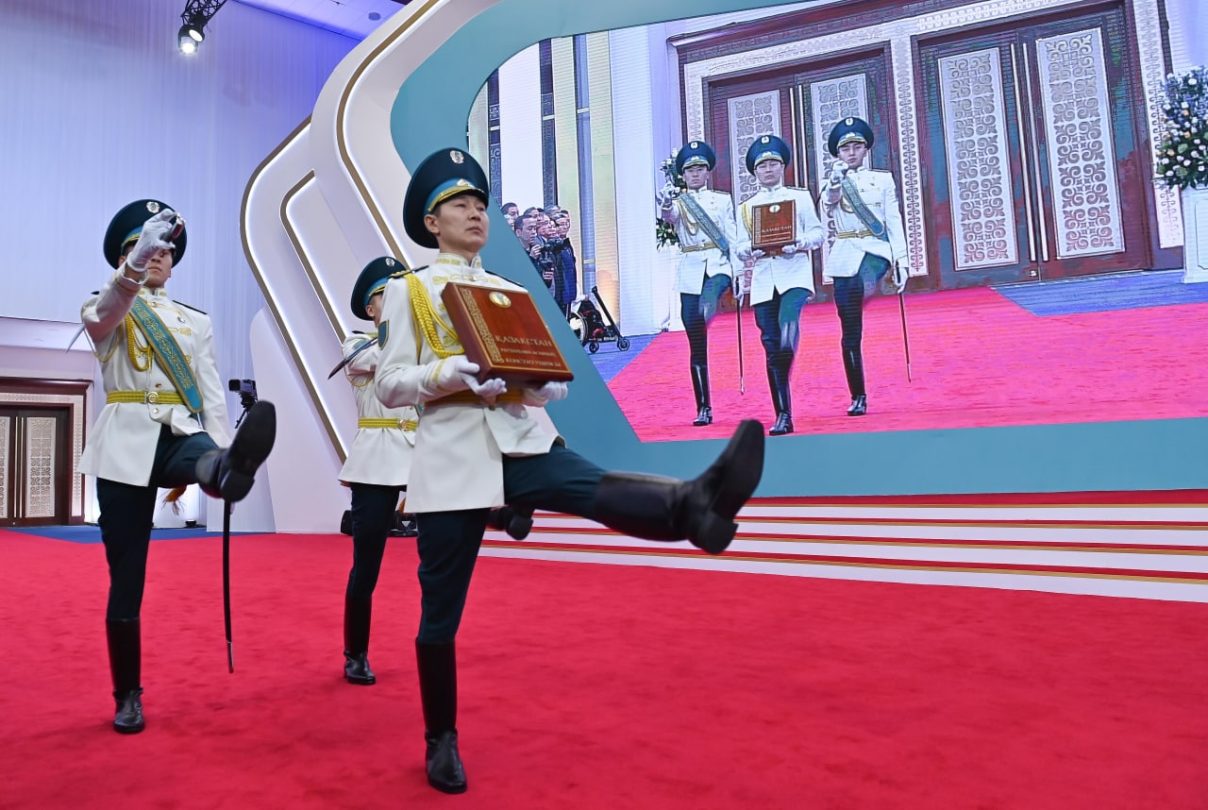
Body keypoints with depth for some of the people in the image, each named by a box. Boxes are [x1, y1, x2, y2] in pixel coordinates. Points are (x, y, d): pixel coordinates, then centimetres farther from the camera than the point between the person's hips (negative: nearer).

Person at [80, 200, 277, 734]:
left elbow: (212, 394, 8)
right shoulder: (105, 315, 9)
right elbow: (108, 308, -19)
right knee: (126, 579, 1)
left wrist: (218, 460, -5)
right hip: (126, 444, -1)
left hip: (180, 435, 1)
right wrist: (134, 265, -40)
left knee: (203, 456, -39)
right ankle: (128, 695, 14)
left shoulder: (196, 322, 16)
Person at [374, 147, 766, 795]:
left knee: (598, 491, -31)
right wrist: (449, 374, -19)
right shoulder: (407, 290, 8)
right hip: (452, 457, -2)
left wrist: (535, 381, -10)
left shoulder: (513, 293, 18)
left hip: (523, 442, 2)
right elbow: (389, 384, 0)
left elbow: (552, 381, 14)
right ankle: (441, 741, 23)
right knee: (440, 614, 5)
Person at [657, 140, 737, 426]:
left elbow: (732, 239, 9)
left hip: (718, 266, 0)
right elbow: (668, 218, -14)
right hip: (690, 272, 0)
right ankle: (704, 408, 7)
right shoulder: (678, 202, 10)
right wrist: (666, 205, -36)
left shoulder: (723, 200, 11)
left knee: (707, 302, -40)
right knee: (696, 347, 1)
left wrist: (739, 272, -1)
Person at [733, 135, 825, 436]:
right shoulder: (745, 206, 15)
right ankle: (783, 415, 7)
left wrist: (796, 243, -13)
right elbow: (740, 247, 10)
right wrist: (754, 249, -12)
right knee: (772, 349, 1)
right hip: (763, 281, 2)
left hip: (794, 275, -1)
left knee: (788, 322, -34)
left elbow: (817, 233, 7)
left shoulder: (800, 197, 11)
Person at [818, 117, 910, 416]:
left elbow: (894, 222, 7)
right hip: (845, 257, 0)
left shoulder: (883, 179, 9)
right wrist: (835, 182, -35)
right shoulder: (831, 184, 9)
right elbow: (827, 207, -15)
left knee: (863, 283, -42)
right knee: (850, 334, 1)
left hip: (876, 250, 0)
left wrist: (902, 262, -1)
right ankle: (858, 397, 9)